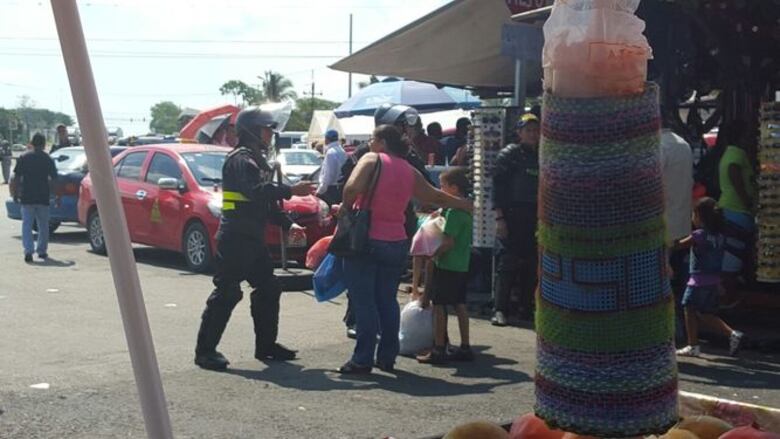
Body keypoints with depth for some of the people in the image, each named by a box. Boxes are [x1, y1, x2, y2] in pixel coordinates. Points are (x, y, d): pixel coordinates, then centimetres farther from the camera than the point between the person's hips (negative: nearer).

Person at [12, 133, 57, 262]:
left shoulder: (23, 158, 0)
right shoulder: (48, 159, 0)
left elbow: (17, 177, -2)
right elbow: (54, 178, -1)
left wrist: (16, 193, 5)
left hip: (27, 198, 0)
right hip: (43, 198, 1)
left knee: (27, 224, 1)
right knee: (43, 225, 14)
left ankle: (28, 250, -15)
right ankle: (42, 251, 20)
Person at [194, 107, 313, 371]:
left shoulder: (258, 161, 20)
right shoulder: (241, 159, -12)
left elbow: (266, 202, 24)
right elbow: (256, 191, -29)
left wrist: (288, 224, 16)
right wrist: (291, 191, -28)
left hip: (253, 239, 10)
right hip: (235, 240, -10)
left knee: (268, 289, 13)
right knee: (226, 294, -9)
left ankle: (266, 345, 22)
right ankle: (205, 350, -4)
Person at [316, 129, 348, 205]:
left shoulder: (331, 152, -14)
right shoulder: (342, 151, 13)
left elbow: (328, 175, -17)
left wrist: (319, 191, -14)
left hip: (331, 188, -9)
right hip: (340, 188, 9)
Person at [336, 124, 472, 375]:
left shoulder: (372, 160, -5)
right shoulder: (409, 171, 11)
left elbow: (352, 188, -21)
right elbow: (436, 197, 23)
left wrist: (346, 207, -2)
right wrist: (465, 205, 38)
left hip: (367, 240, -5)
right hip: (396, 243, 5)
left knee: (364, 301, -2)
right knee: (387, 301, 14)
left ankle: (363, 360, -2)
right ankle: (387, 358, 17)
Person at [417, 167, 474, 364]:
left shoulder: (453, 211, -17)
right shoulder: (467, 208, 11)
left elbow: (448, 242, -21)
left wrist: (433, 255, -11)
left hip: (448, 265, -9)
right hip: (462, 265, 9)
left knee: (439, 304, -3)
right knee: (459, 304, 13)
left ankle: (438, 349, -1)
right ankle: (465, 347, 17)